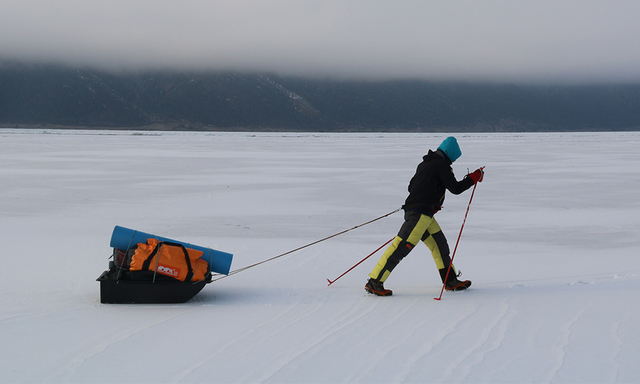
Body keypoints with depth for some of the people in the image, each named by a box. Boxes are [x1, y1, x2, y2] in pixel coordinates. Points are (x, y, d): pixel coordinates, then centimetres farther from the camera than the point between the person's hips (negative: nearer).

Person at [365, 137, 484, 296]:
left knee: (439, 244, 15)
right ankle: (374, 282, -15)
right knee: (401, 247, -13)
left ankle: (450, 281, 22)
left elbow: (412, 186, 24)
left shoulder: (425, 164, 19)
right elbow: (455, 188, -11)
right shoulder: (441, 165, -8)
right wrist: (474, 178, 2)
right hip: (420, 213, -11)